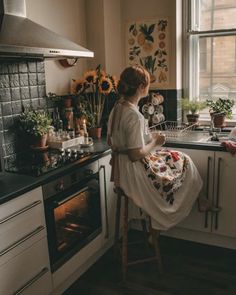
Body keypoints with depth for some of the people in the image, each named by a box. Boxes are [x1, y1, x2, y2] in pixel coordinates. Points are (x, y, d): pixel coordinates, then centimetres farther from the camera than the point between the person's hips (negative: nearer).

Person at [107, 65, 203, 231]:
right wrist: (155, 142, -8)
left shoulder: (117, 108, 2)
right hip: (134, 172, -9)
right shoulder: (134, 115, -26)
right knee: (184, 163, 10)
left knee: (177, 157, 21)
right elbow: (136, 155, -27)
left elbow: (111, 141, 10)